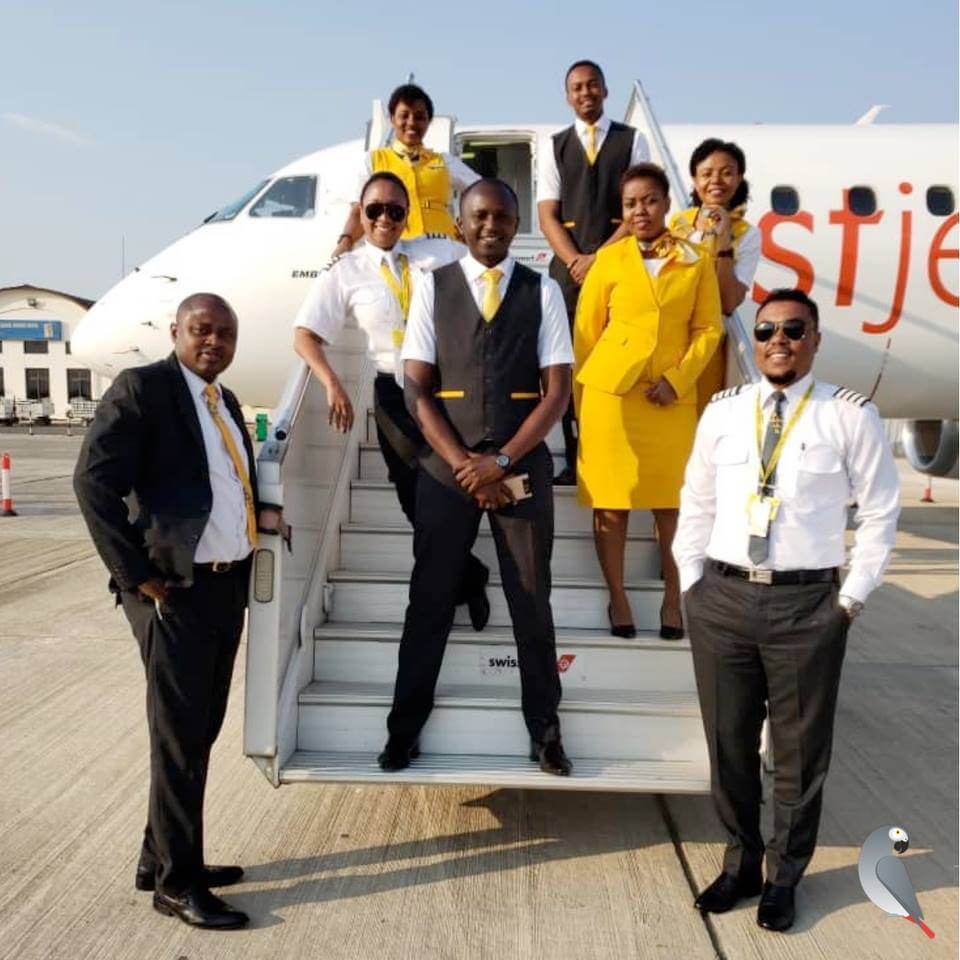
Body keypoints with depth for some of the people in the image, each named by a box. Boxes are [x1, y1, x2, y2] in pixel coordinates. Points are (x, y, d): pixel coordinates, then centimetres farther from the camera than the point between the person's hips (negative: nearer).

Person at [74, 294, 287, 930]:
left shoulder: (226, 401, 15)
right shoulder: (142, 388, -9)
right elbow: (94, 483, -15)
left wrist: (260, 514, 5)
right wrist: (138, 577, -16)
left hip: (228, 584, 8)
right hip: (176, 589, -8)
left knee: (200, 730, 15)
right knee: (180, 737, 1)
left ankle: (162, 859, 31)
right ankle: (177, 882, 15)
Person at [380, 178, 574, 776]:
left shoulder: (543, 291, 3)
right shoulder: (432, 287, 3)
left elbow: (557, 391, -3)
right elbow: (418, 389, -1)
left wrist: (501, 461, -12)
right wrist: (464, 464, -11)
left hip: (523, 465, 0)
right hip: (446, 466, 0)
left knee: (532, 602, 8)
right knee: (430, 600, 8)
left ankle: (545, 731, 23)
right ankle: (405, 728, 22)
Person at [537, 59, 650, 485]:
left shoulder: (632, 140, 11)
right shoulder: (554, 147, 14)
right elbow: (547, 214, 6)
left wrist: (600, 258, -9)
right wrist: (576, 261, -8)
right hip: (570, 268, 1)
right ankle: (574, 461, 3)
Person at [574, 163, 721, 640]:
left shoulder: (695, 262, 7)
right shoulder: (609, 258, 4)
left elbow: (708, 329, 5)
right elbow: (586, 331, 6)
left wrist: (678, 379, -8)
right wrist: (581, 398, 3)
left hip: (673, 396, 1)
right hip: (611, 391, -1)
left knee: (672, 501, 6)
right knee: (610, 501, 3)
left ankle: (673, 598, 20)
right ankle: (617, 598, 16)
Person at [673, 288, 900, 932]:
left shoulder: (851, 415, -2)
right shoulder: (723, 411, 7)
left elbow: (880, 512, 1)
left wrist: (851, 597, -3)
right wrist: (692, 582, 7)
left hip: (807, 603, -3)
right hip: (721, 598, 3)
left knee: (800, 750, 9)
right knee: (728, 744, 13)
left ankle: (785, 877, 30)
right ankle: (741, 864, 34)